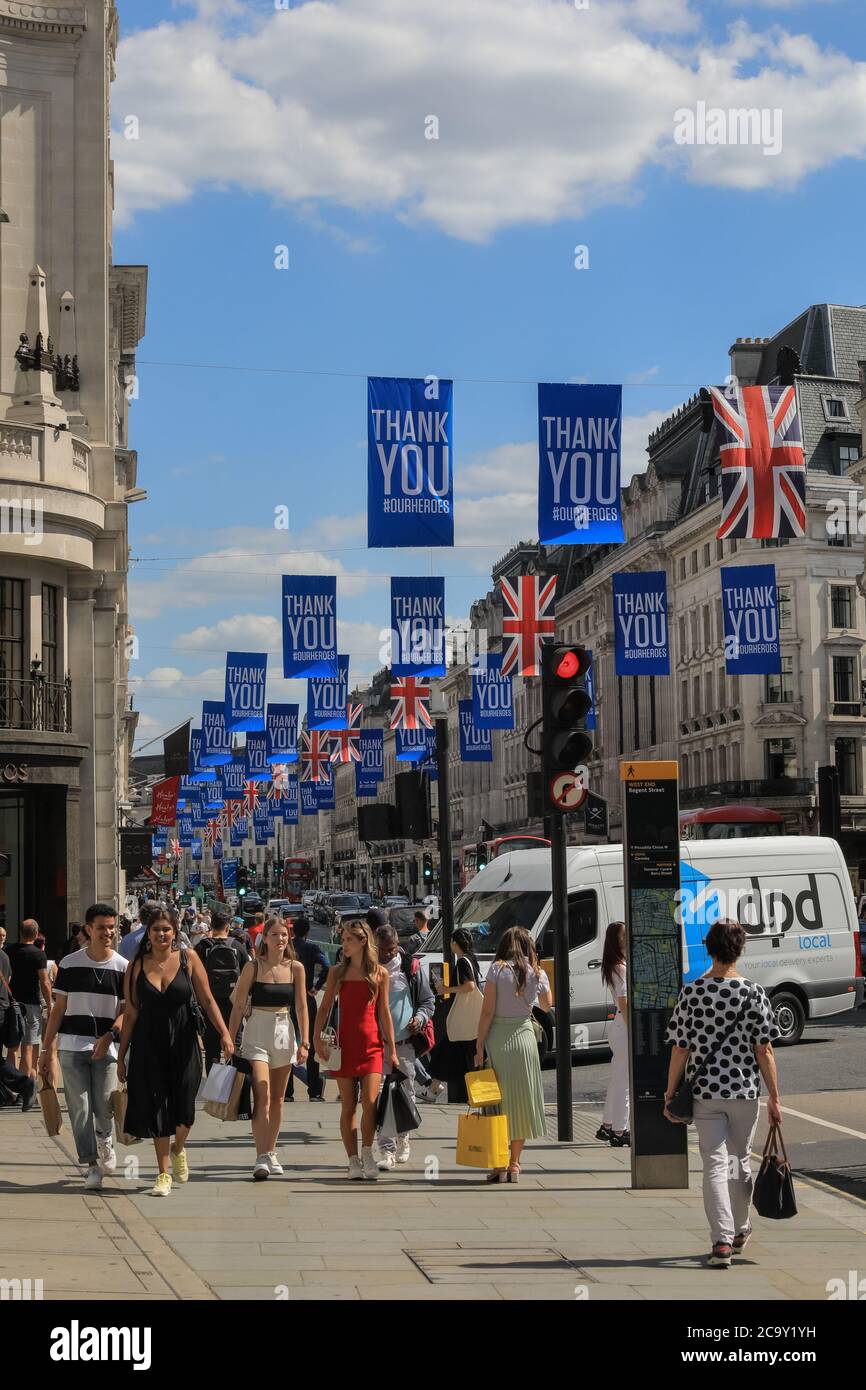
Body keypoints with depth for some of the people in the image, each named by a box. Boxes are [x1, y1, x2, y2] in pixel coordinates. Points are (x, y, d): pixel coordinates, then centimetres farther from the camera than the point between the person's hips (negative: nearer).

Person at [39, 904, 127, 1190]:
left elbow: (127, 1010, 1)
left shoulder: (122, 967, 3)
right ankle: (92, 1166, 5)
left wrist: (109, 1035, -17)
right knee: (80, 1108, -3)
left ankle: (105, 1139, 31)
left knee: (105, 1107, -2)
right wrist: (47, 1049, 4)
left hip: (106, 1047, 0)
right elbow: (58, 1009, 7)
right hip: (72, 1046, 0)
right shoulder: (69, 964, 3)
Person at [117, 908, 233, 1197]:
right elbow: (130, 1013, 4)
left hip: (183, 1043, -1)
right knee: (157, 1106, 2)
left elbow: (207, 1000, 0)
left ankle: (178, 1148, 31)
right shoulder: (137, 966, 1)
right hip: (149, 1044, 1)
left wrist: (224, 1034, -10)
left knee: (183, 1108, -2)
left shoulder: (188, 959, -2)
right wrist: (121, 1056, 5)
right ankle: (163, 1174, 13)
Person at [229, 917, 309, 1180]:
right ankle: (261, 1158, -15)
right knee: (262, 1097, -13)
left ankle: (271, 1152, 22)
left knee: (277, 1099, 10)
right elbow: (238, 1005, -2)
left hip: (285, 1032, 3)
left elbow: (301, 1007, 3)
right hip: (257, 1033, -3)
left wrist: (304, 1042, -3)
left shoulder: (295, 968, 2)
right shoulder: (253, 967, -4)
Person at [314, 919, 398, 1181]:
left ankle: (367, 1152, 6)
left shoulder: (380, 973, 4)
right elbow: (325, 1007, 7)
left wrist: (392, 1049, 7)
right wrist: (317, 1039, -6)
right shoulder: (337, 972, 7)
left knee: (369, 1101, -14)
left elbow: (384, 1012, 7)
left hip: (372, 1044, -1)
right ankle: (353, 1161, 9)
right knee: (348, 1106, 1)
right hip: (344, 1044, 1)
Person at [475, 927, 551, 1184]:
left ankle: (498, 1165, 0)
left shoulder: (497, 969, -6)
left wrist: (479, 1045, -4)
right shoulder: (537, 973, 3)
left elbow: (487, 1011, -8)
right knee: (522, 1100, 10)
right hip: (524, 1036, 2)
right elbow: (547, 1006, 20)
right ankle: (514, 1165, 12)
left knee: (497, 1100, 3)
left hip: (497, 1038, -2)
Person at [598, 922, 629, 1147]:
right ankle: (619, 1132, -1)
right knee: (624, 1082, -5)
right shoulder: (621, 968, -17)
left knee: (617, 1081, 18)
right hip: (624, 1027, -10)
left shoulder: (612, 968, 12)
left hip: (618, 1027, 10)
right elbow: (624, 1004, -20)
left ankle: (607, 1126, 27)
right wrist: (633, 1034, -19)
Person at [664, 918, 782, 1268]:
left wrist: (670, 1093, 4)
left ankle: (721, 1240, -12)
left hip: (705, 1092, -1)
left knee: (715, 1164, 1)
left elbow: (680, 1050, -5)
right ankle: (740, 1231, 35)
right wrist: (774, 1098, 1)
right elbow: (764, 1052, -6)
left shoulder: (691, 993, -7)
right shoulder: (754, 994, -7)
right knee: (740, 1161, 19)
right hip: (745, 1092, 1)